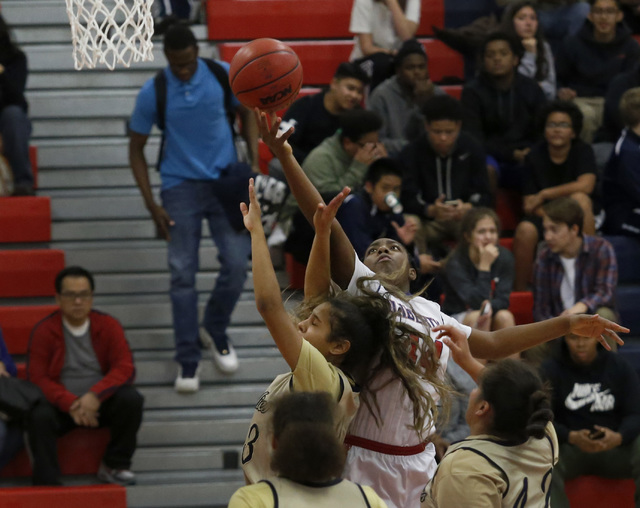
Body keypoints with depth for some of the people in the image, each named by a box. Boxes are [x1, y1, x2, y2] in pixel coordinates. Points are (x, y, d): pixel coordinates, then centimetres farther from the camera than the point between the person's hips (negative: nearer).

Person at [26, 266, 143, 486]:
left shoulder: (108, 326, -2)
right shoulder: (43, 331, -6)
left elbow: (125, 369, -9)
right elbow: (37, 378, -9)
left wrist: (95, 395, -27)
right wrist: (70, 404, -26)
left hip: (100, 402, 2)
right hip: (61, 405, -2)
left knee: (131, 399, -27)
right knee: (39, 416, -34)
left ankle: (114, 466, -9)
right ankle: (47, 484, -26)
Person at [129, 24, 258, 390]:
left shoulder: (225, 76, -7)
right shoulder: (153, 93, -10)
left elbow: (247, 113, 12)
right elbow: (137, 149, 0)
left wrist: (254, 163, 0)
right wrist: (152, 205, -6)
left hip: (226, 179, 1)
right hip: (181, 185, -1)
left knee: (237, 264, -6)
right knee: (183, 273, -6)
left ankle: (215, 330, 21)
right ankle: (189, 362, 1)